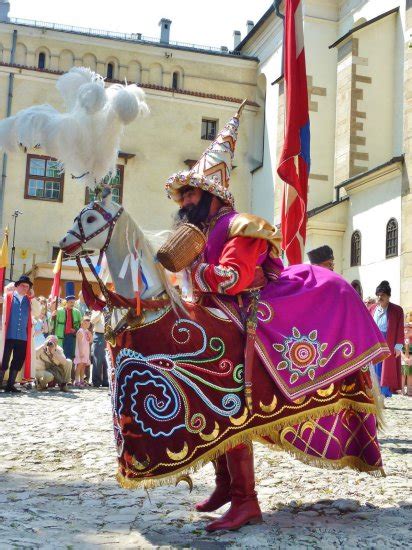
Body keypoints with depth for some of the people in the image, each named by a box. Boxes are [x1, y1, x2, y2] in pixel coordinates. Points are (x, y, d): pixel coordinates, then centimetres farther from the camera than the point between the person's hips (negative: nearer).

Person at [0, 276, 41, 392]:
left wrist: (32, 297, -2)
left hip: (23, 336, 4)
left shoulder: (29, 300, 12)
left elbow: (37, 313, 2)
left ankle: (10, 385, 15)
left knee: (18, 361, 7)